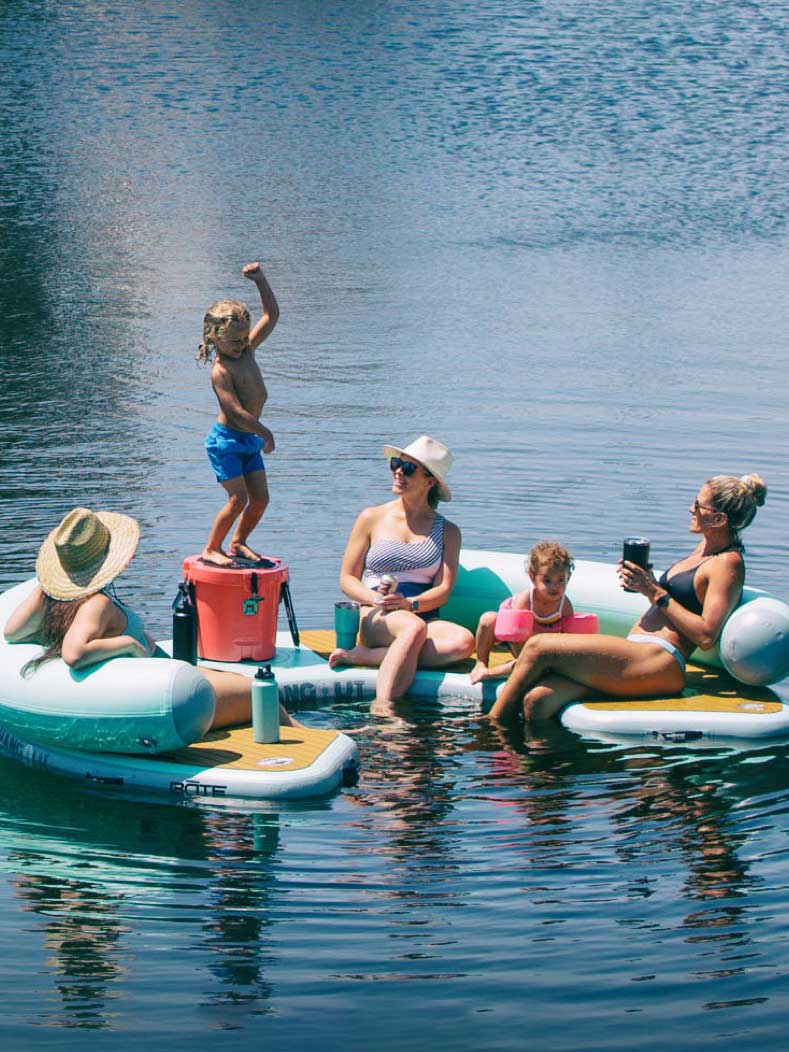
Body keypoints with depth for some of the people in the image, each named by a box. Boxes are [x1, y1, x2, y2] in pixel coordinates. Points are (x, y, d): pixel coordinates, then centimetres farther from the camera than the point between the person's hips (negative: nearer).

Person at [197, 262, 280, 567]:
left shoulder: (247, 350, 5)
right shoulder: (221, 370, -19)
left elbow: (271, 315, 10)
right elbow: (237, 412, -24)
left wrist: (261, 281, -1)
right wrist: (265, 433, -16)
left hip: (250, 439, 8)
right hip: (226, 440, -8)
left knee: (260, 499, 5)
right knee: (238, 498, -13)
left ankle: (237, 544, 23)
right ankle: (211, 549, 1)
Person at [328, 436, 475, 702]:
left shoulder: (447, 532, 14)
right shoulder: (373, 518, 12)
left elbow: (443, 590, 2)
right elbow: (347, 579, 9)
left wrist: (410, 603, -20)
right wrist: (377, 599, -13)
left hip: (425, 617, 2)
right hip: (375, 618, -2)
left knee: (463, 642, -34)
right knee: (414, 627, -38)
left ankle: (363, 656, -32)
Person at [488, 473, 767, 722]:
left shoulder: (728, 563, -7)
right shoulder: (705, 547, 20)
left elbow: (706, 636, -17)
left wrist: (655, 592, -12)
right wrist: (646, 584, 7)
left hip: (659, 663, -9)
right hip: (640, 656, 9)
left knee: (538, 647, -13)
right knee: (536, 700, -12)